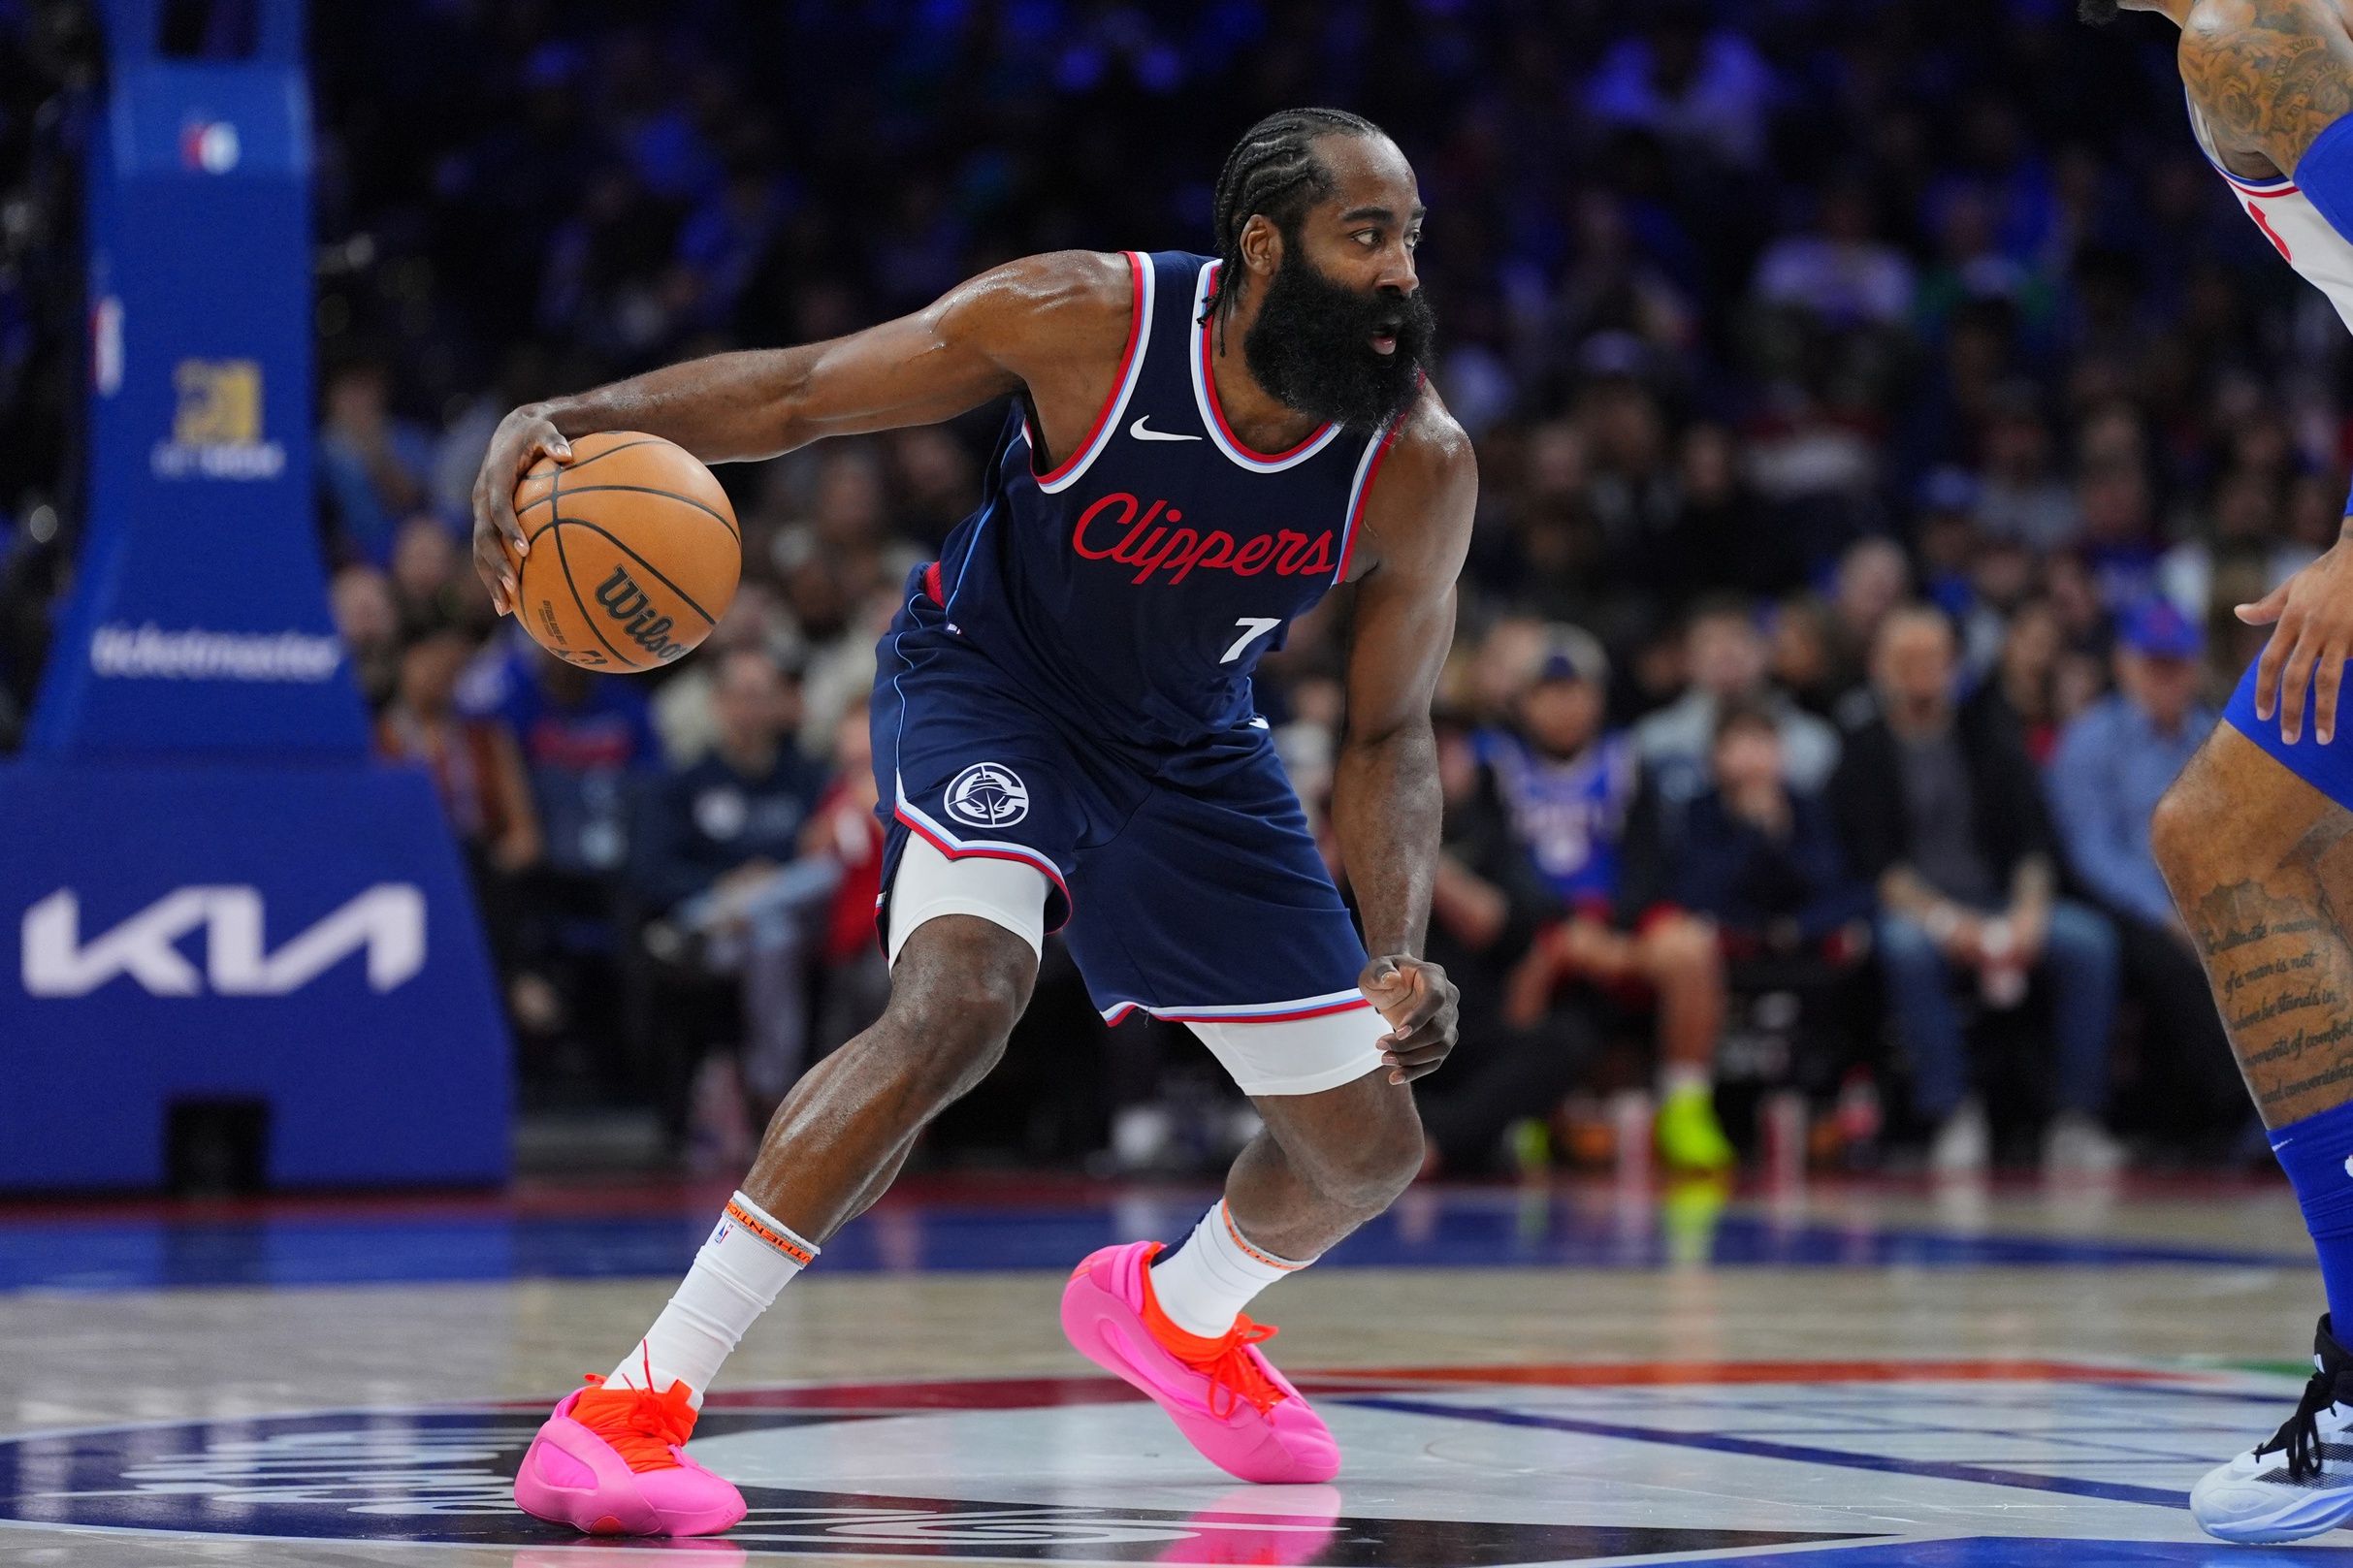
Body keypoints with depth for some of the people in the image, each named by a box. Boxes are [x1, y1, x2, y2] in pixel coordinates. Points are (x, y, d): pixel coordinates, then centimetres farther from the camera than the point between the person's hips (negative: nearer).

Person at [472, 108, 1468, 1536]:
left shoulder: (1420, 468, -21)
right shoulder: (1086, 321, -29)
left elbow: (1388, 735, -9)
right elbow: (793, 394, -20)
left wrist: (1399, 956, -24)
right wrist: (568, 421, -36)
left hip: (1189, 747, 5)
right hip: (990, 683, -5)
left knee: (1370, 1151, 8)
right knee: (960, 999, -34)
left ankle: (1176, 1310, 44)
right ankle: (627, 1409, -33)